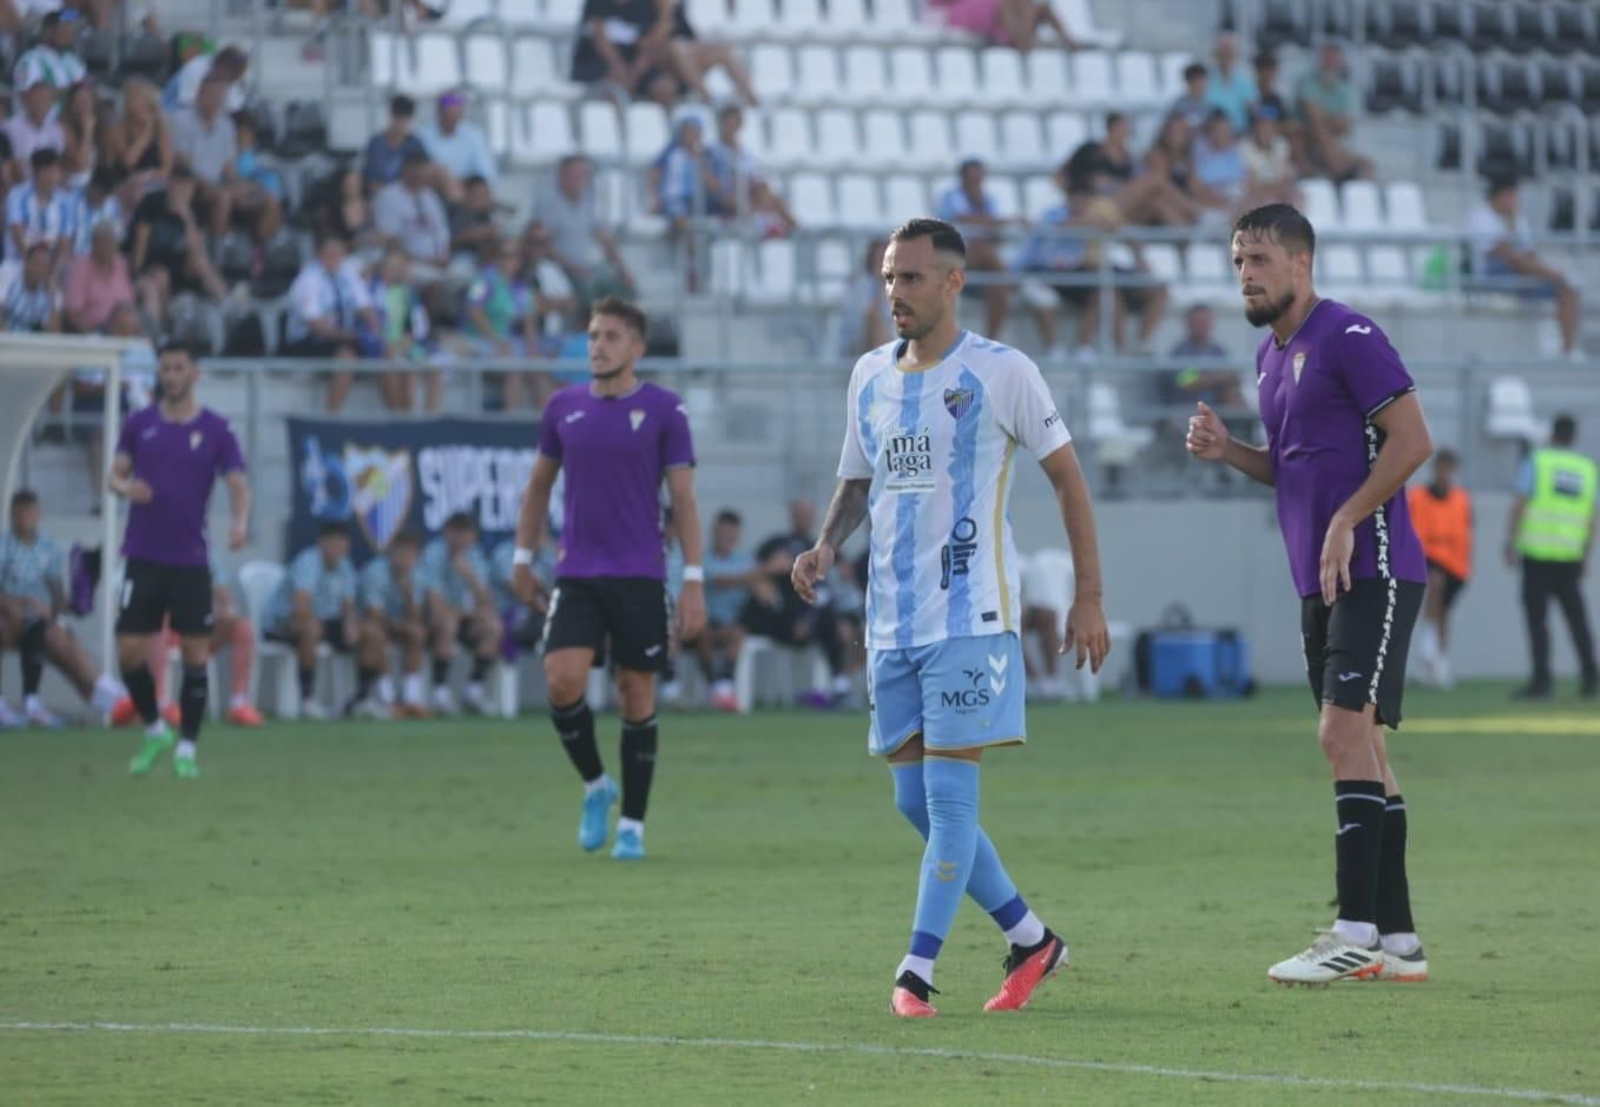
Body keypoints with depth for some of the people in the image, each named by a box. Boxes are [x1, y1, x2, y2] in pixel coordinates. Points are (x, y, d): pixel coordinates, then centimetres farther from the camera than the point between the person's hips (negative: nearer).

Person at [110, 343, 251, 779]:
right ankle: (155, 731, 18)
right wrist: (124, 486, -16)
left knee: (196, 653, -3)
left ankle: (187, 747, 8)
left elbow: (238, 484, -2)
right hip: (144, 557, 1)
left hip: (190, 559, -1)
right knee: (129, 652, -4)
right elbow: (116, 473, 8)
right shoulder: (139, 424, 6)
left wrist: (239, 522, -23)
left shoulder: (215, 429, 1)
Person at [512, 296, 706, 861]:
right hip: (576, 575, 2)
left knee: (636, 693, 1)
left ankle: (632, 824, 11)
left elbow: (684, 499, -3)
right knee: (563, 682, -14)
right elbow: (539, 484, 19)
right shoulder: (564, 407, 6)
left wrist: (694, 581, -8)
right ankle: (595, 786, 10)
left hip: (640, 576, -2)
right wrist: (523, 558, 17)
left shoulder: (664, 410, -3)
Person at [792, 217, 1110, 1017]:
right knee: (915, 802, 7)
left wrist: (1089, 598, -4)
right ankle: (1031, 941, 20)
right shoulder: (871, 375, 12)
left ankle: (917, 972, -11)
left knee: (948, 793, -11)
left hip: (971, 614, -7)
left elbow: (1067, 477, -1)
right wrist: (827, 546, 2)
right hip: (892, 617, 7)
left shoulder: (1000, 373, -5)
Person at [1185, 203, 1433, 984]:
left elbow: (1411, 441, -16)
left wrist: (1345, 522, -18)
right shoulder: (1271, 356, 17)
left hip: (1372, 570, -9)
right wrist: (1225, 450, 7)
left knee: (1346, 730, -15)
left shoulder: (1347, 337, -11)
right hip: (1320, 582, 9)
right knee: (1360, 744, 9)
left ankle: (1356, 932, -17)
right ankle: (1397, 940, 11)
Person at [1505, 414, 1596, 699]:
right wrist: (1585, 556, 16)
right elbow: (1591, 520, 9)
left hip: (1537, 554, -3)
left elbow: (1519, 505, -8)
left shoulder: (1536, 462, -1)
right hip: (1570, 556, 3)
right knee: (1577, 618, 11)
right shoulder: (1587, 469, 9)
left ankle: (1541, 680, -9)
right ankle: (1590, 679, 8)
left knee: (1536, 618, -2)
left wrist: (1511, 544, -6)